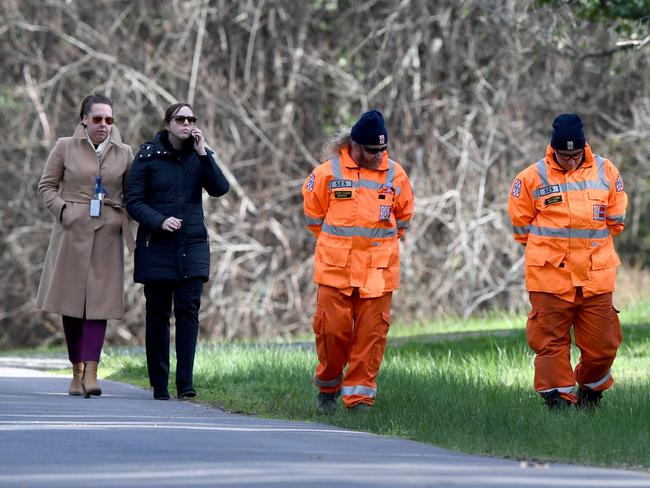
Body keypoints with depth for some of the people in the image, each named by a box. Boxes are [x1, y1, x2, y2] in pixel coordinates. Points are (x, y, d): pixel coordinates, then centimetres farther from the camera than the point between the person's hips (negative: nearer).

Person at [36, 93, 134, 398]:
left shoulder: (124, 154, 8)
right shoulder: (65, 148, 3)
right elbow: (47, 186, 7)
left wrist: (128, 222, 0)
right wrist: (63, 211, -7)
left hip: (106, 235, 1)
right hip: (72, 233, 0)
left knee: (99, 301, -8)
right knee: (71, 301, 2)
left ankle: (91, 372, -14)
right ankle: (77, 369, 12)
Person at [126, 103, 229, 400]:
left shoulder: (199, 155, 6)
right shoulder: (148, 155, 0)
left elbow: (220, 189, -8)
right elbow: (134, 202, -3)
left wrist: (203, 154, -16)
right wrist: (160, 221, -18)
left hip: (192, 245, 1)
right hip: (156, 246, -1)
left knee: (188, 310, -9)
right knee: (158, 315, 3)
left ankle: (185, 382, -12)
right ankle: (159, 385, 8)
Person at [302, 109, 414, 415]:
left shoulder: (395, 175, 4)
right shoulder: (329, 173, -3)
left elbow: (403, 215, 19)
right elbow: (313, 212, 11)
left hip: (377, 271, 2)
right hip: (335, 269, -2)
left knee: (371, 333, -2)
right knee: (332, 329, -3)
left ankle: (359, 395, 5)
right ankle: (328, 387, 19)